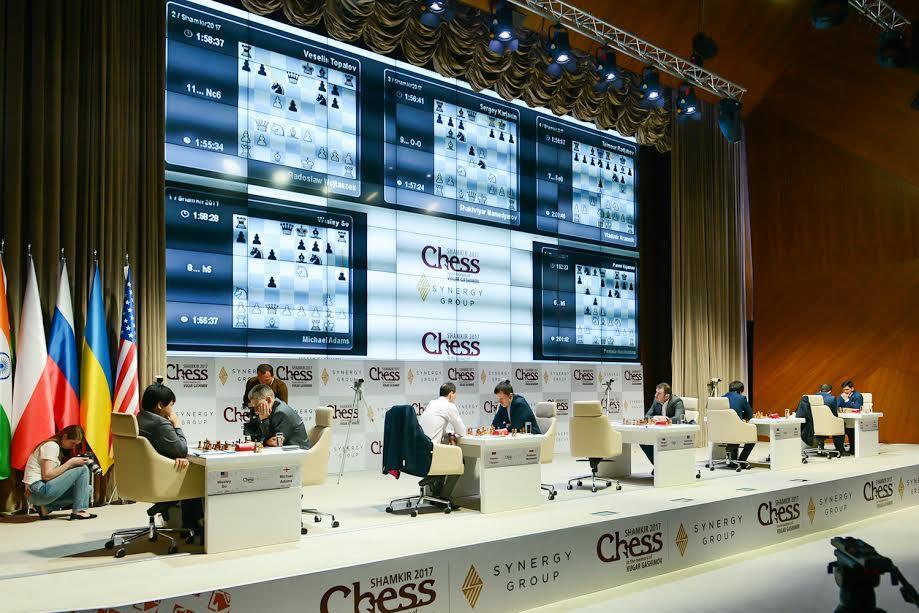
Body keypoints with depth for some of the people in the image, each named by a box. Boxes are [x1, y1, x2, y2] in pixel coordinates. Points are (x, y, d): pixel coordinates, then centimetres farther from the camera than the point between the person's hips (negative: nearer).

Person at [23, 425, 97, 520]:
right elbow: (47, 475, -20)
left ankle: (46, 508, 4)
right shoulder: (52, 445, -11)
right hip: (38, 490, -9)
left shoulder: (57, 447, 19)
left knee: (88, 490, 5)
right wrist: (71, 462, -17)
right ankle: (79, 511, -12)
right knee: (83, 469, -13)